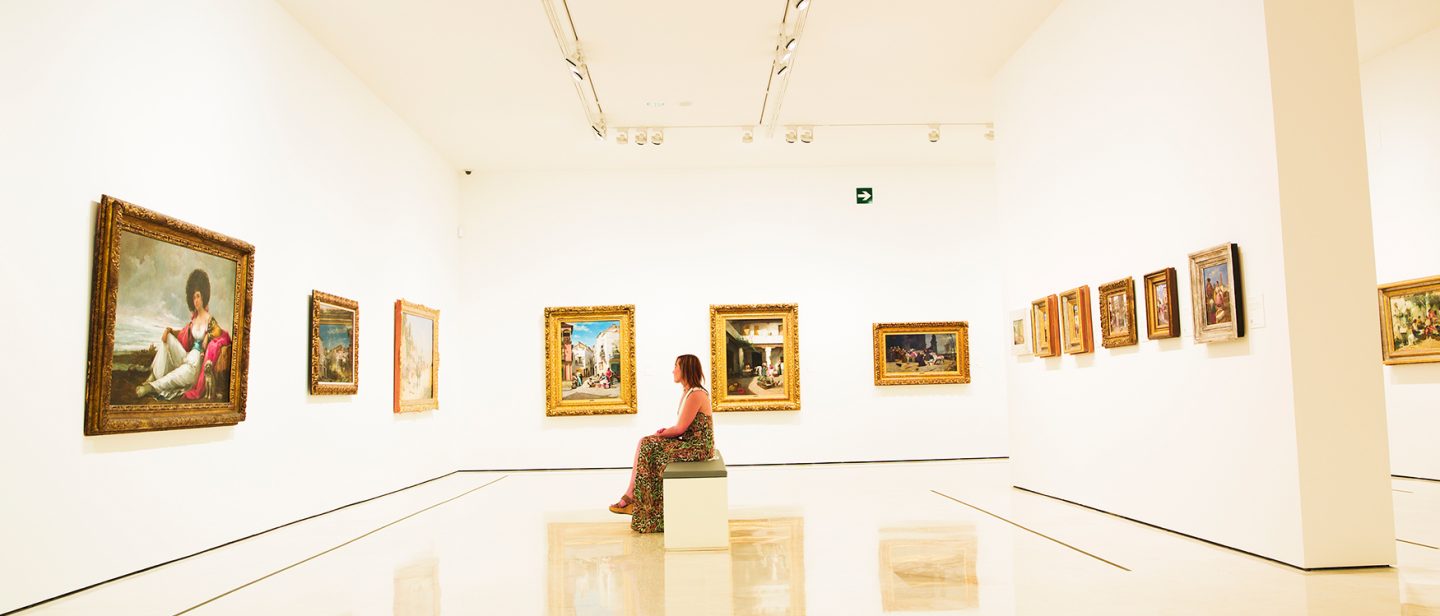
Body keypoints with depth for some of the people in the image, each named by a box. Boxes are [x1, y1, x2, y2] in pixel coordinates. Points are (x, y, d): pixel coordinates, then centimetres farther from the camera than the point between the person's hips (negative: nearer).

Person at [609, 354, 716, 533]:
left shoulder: (695, 394, -18)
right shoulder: (689, 392, 14)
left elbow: (680, 428, -17)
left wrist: (662, 434, -2)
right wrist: (667, 430, 2)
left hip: (697, 447, -9)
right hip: (691, 444, 9)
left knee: (647, 447, -9)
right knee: (645, 443, 1)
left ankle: (631, 497, 4)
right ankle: (630, 497, -1)